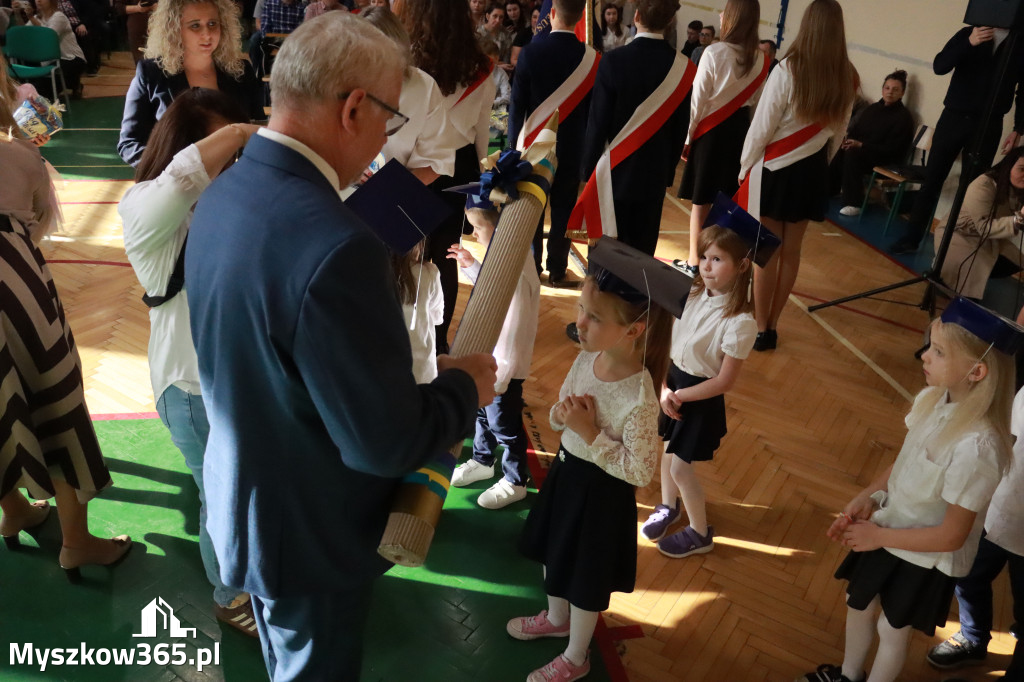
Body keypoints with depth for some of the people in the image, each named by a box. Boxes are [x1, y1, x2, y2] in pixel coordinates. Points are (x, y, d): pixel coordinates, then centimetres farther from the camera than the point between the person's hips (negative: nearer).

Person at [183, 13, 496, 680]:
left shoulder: (223, 194, -7)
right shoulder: (336, 247, -37)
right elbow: (385, 441, -31)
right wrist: (466, 387, -13)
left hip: (241, 500, 8)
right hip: (309, 536, -8)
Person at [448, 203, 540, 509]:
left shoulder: (516, 269, -30)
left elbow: (515, 328, -26)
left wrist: (500, 378, -21)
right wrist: (471, 265, 8)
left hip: (504, 365, -9)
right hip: (487, 357, 9)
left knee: (503, 424, 10)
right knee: (482, 411, 26)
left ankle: (514, 482, 31)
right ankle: (483, 460, 50)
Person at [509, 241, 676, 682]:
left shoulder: (639, 398, -33)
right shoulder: (587, 357, -11)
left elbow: (640, 471, -26)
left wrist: (590, 433, -28)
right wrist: (561, 414, -17)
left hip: (600, 491, -7)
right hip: (565, 471, 7)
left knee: (585, 578, 17)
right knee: (553, 552, 29)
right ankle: (556, 618, 59)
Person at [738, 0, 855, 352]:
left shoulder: (789, 69, -17)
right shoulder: (846, 78, -2)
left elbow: (763, 125, -13)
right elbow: (838, 129, 9)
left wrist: (745, 166, -1)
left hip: (775, 168, -5)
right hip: (812, 171, 5)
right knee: (791, 251, 12)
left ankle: (760, 328, 11)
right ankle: (771, 326, 22)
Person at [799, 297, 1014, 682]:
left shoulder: (977, 447, -35)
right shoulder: (932, 399, -13)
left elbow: (951, 536, -25)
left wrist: (879, 536, -17)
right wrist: (867, 499, -11)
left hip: (926, 559, -7)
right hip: (887, 529, 7)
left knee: (892, 629, 19)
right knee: (858, 604, 27)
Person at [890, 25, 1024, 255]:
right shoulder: (968, 33, 3)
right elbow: (939, 66, -9)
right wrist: (969, 43, -24)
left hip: (988, 126, 0)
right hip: (953, 118, 1)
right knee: (932, 180, 4)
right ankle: (912, 237, 11)